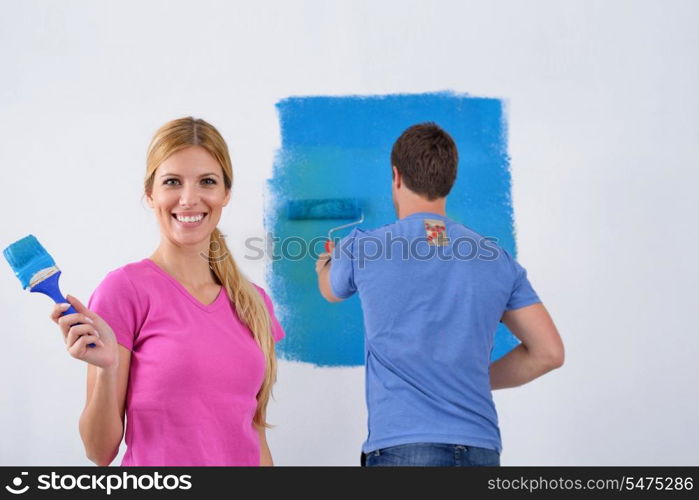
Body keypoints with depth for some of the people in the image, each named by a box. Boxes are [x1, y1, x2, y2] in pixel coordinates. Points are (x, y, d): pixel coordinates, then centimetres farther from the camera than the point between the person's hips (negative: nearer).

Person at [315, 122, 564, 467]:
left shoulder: (361, 249, 1)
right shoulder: (497, 260, 7)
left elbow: (330, 290, 24)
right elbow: (549, 353, 7)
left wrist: (324, 266, 47)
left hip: (401, 447, -3)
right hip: (480, 450, 3)